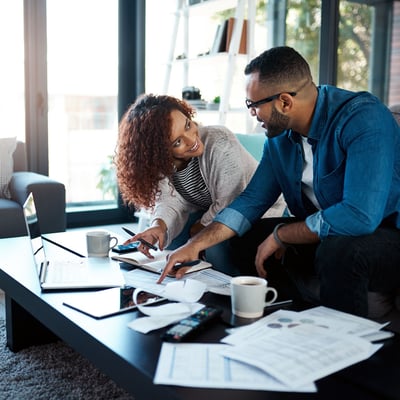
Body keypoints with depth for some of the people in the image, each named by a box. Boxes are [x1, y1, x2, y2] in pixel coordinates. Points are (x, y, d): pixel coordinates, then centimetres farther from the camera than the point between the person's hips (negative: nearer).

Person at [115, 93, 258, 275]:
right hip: (204, 213, 5)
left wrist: (200, 227, -16)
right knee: (168, 237, -14)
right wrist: (159, 225, -39)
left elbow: (230, 205, -28)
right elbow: (170, 201, -18)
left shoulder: (220, 142, -31)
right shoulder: (159, 162, -14)